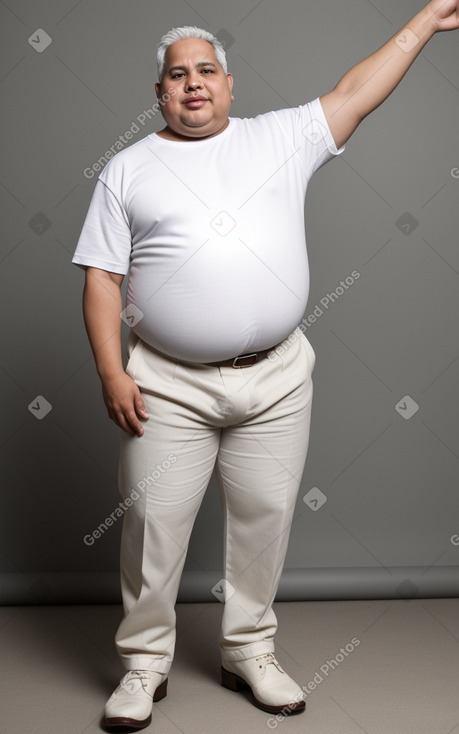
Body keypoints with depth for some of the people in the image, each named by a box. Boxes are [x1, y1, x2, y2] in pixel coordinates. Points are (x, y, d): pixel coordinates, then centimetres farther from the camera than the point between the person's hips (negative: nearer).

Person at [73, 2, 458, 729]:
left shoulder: (281, 138, 10)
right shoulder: (127, 169, 5)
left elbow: (355, 93, 10)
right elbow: (102, 278, 1)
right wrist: (111, 373, -8)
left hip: (277, 377, 2)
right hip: (169, 384, -1)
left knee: (265, 515, 9)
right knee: (156, 521, 2)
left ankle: (249, 650, 28)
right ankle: (145, 663, 20)